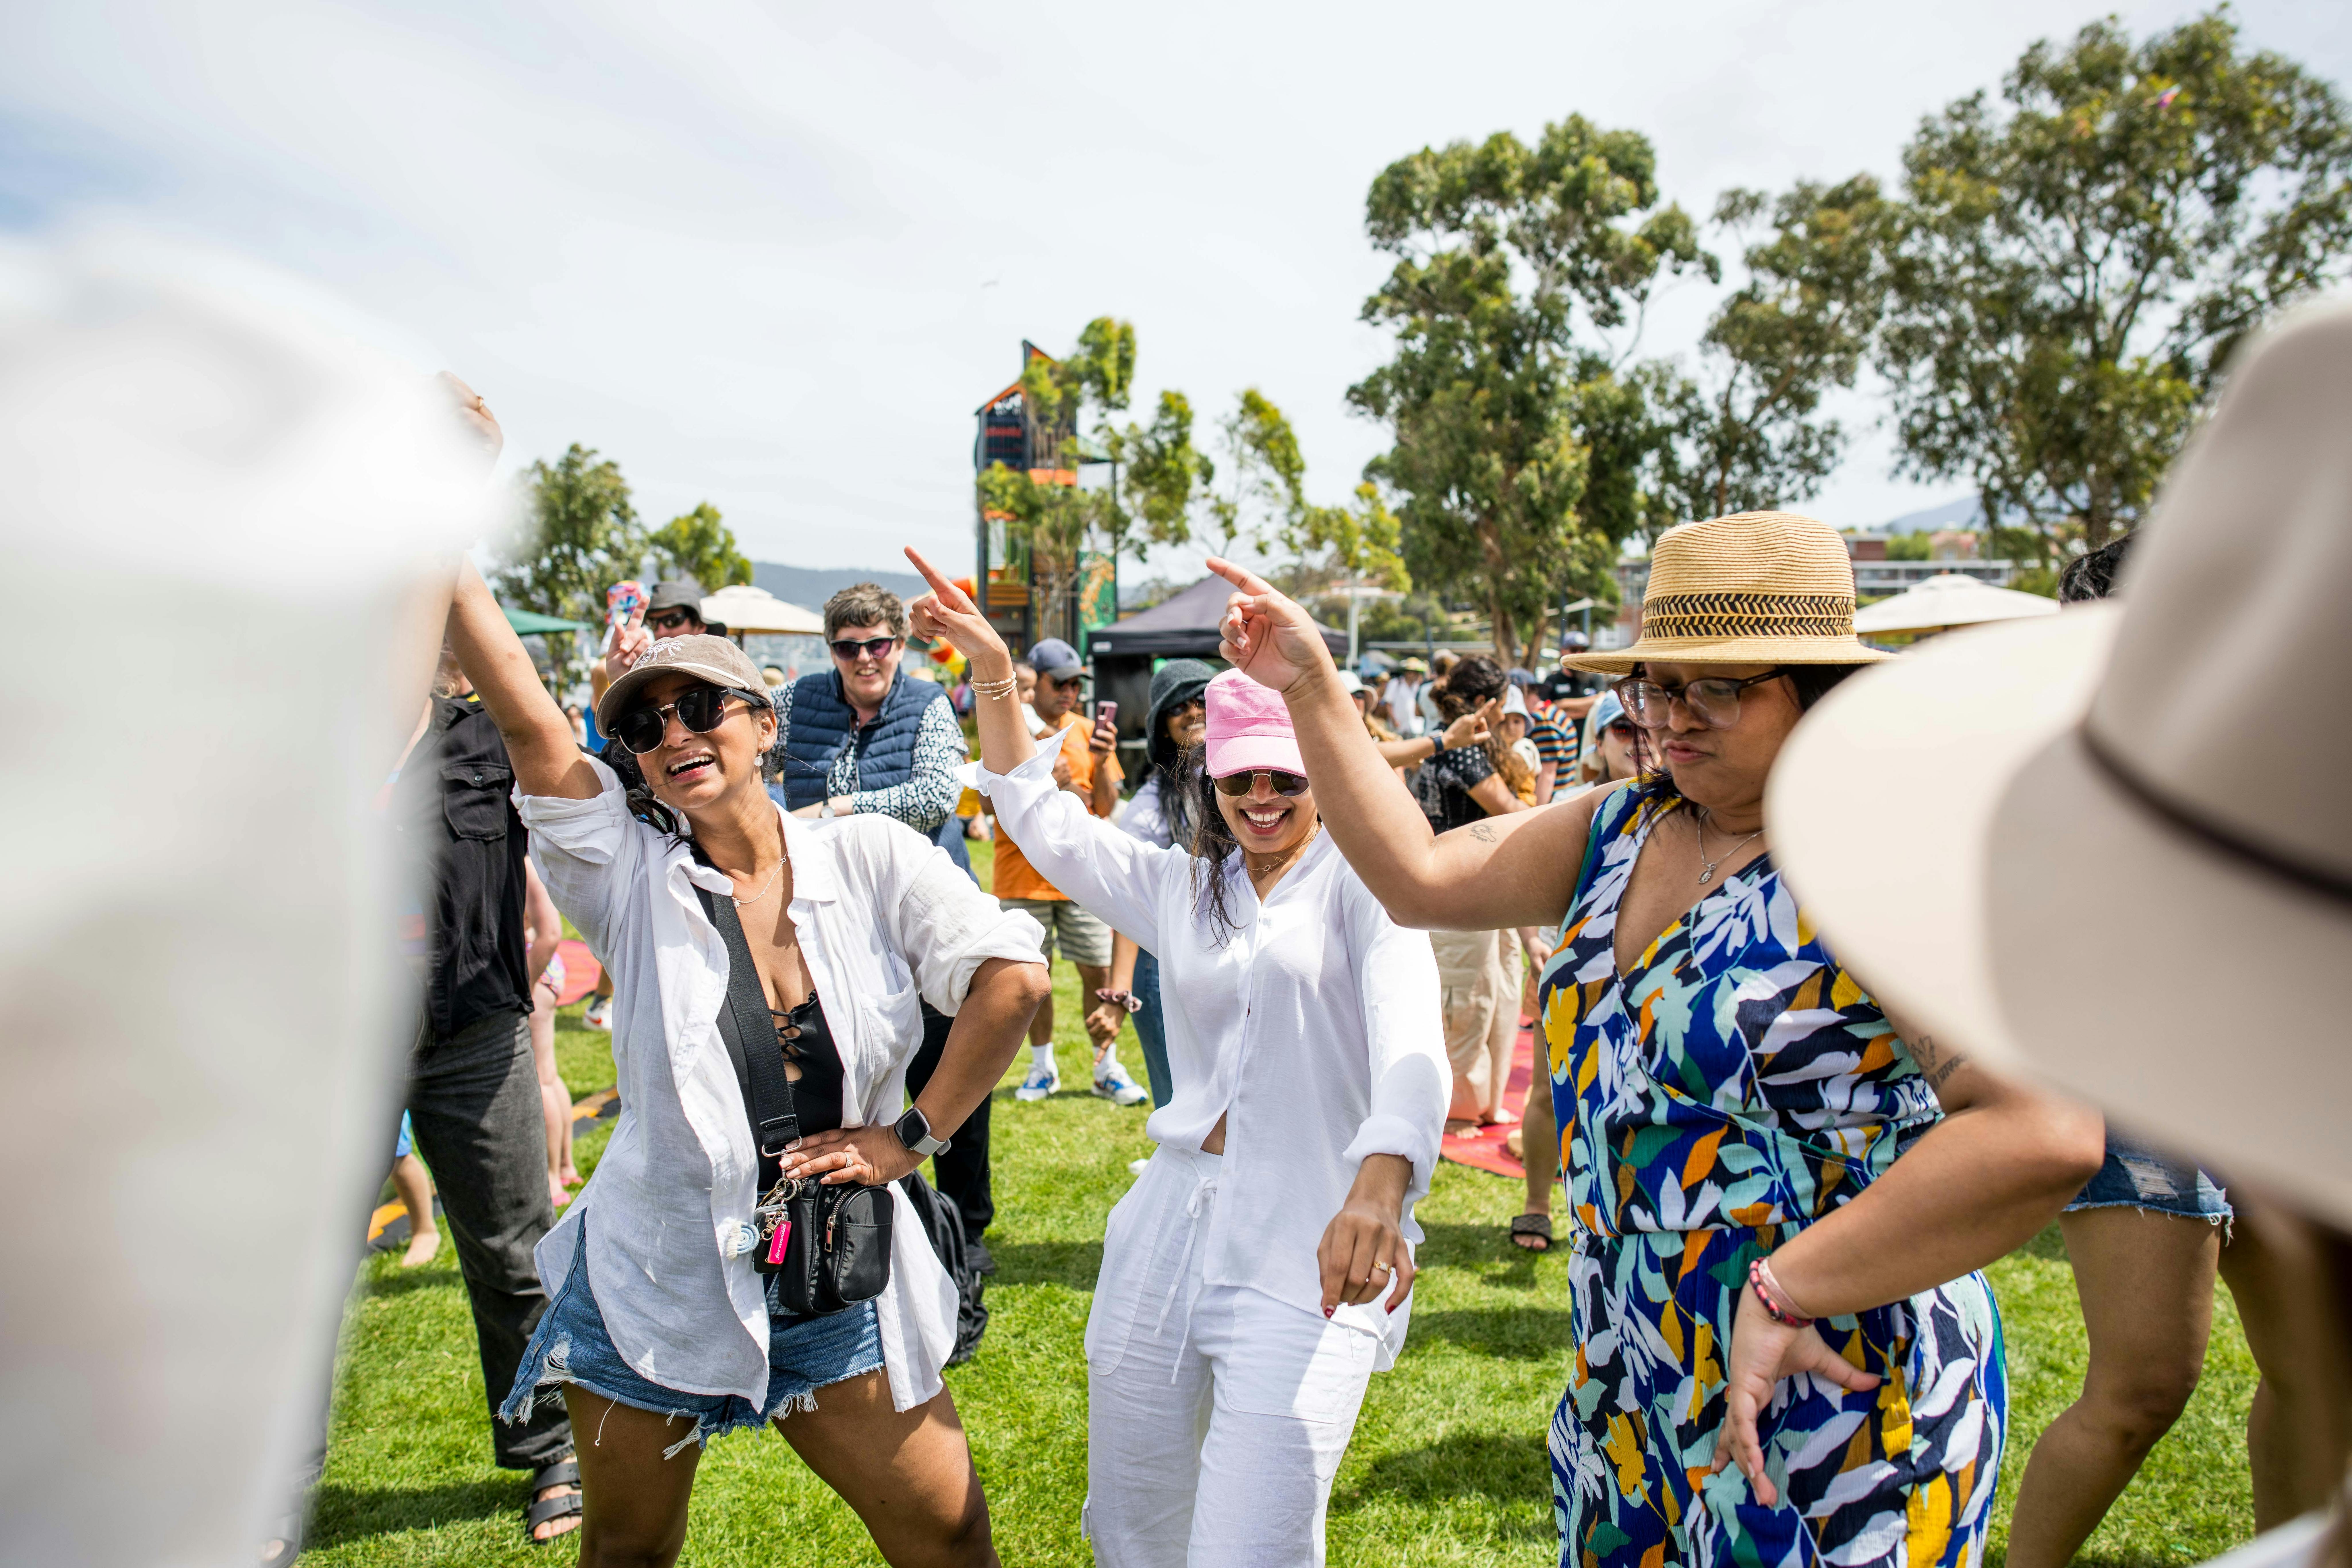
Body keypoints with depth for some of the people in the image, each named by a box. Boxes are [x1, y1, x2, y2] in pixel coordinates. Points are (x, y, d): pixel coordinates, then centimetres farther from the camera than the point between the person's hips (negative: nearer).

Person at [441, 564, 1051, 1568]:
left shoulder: (867, 859, -7)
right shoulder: (629, 876, -7)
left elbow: (1014, 977, -14)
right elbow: (526, 720, -18)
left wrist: (913, 1136, -13)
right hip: (657, 1288, 1)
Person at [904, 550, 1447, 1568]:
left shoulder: (1362, 883, -5)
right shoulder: (1182, 888, 14)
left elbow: (1408, 1036, -20)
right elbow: (1042, 820, 17)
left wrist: (1381, 1183, -39)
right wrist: (993, 670, 9)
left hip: (1309, 1251, -6)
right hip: (1170, 1227, 6)